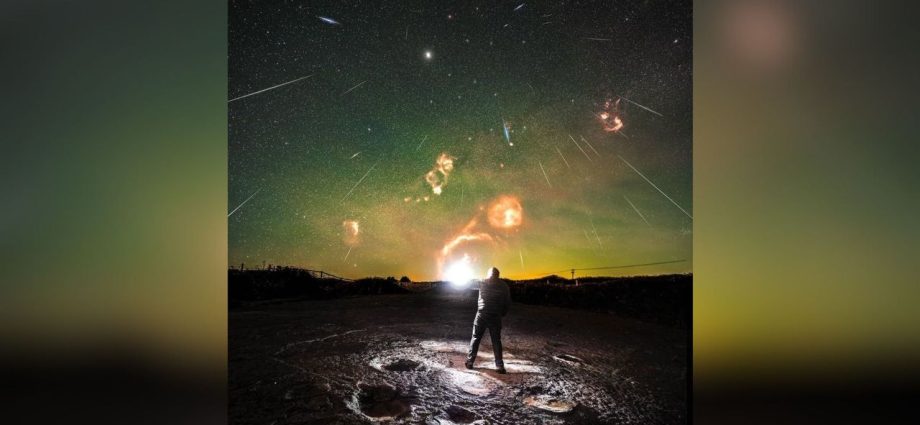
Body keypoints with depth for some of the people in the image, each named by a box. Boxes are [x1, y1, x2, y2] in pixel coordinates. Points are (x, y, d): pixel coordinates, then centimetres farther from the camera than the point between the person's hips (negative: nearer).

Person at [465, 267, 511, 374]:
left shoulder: (483, 283, 1)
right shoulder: (504, 286, 2)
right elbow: (508, 303, 2)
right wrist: (502, 313, 12)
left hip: (482, 315, 0)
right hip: (495, 317, 0)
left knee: (475, 338, 10)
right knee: (496, 341, 6)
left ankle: (469, 361, 9)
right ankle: (499, 366, 0)